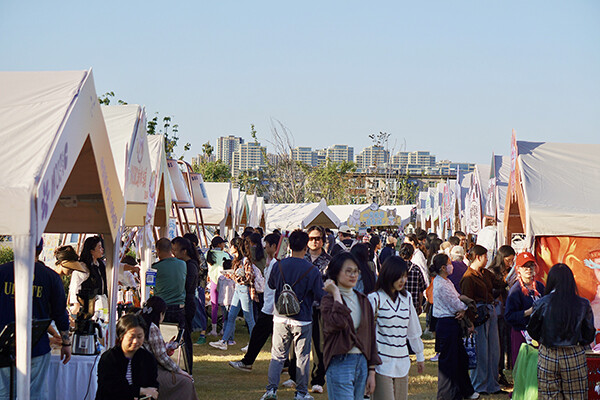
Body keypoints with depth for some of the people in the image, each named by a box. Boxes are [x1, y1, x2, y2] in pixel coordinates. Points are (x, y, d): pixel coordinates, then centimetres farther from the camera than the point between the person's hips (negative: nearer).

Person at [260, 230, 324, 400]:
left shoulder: (279, 265, -6)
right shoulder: (312, 271, -14)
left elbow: (271, 284, 12)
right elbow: (320, 296, -9)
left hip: (281, 318, 2)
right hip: (302, 320, -2)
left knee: (277, 355, 11)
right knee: (302, 357, 10)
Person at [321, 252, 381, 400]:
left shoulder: (363, 300, 13)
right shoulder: (328, 300, -5)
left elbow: (370, 336, 15)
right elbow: (339, 322, -27)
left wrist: (371, 371, 11)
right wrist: (336, 293, -15)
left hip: (361, 362, 6)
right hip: (339, 364, -6)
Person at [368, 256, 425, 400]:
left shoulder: (406, 298, 13)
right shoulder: (375, 299, -4)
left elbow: (413, 330, 22)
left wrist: (420, 356, 26)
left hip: (402, 362, 5)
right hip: (382, 361, -5)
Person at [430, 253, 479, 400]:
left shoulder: (447, 282, 12)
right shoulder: (441, 285, -20)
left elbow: (458, 299, 10)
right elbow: (457, 305, -19)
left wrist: (463, 309, -9)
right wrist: (465, 305, 0)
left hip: (453, 324, 10)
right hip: (447, 325, -10)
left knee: (461, 359, 18)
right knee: (448, 360, 0)